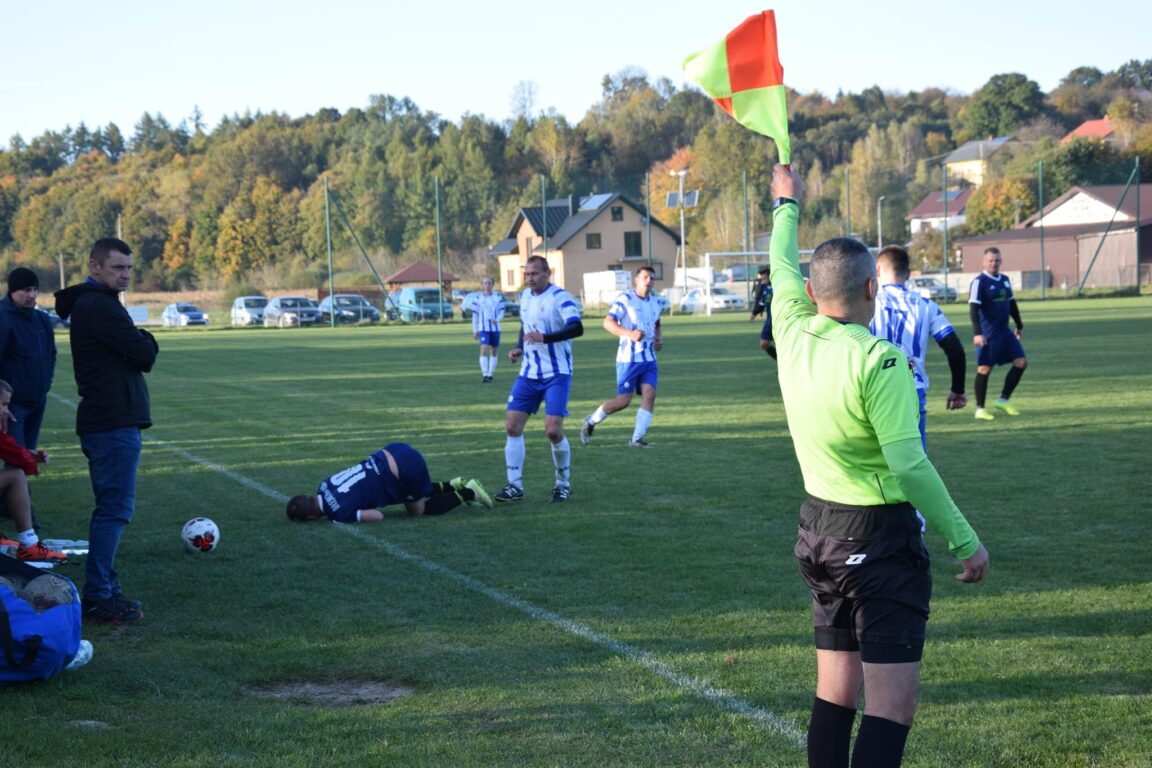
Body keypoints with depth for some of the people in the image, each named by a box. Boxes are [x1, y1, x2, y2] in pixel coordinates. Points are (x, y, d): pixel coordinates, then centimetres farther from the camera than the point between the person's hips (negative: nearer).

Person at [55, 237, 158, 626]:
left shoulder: (89, 304, 18)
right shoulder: (100, 306, -15)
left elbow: (140, 353, 18)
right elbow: (145, 356, -17)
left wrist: (139, 342, -2)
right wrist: (146, 342, 2)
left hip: (105, 421, 11)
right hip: (115, 423, -11)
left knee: (110, 507, 15)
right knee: (115, 508, -9)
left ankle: (104, 590, 21)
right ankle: (98, 597, -7)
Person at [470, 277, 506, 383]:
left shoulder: (498, 297, 6)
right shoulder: (477, 299, 3)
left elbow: (502, 311, 4)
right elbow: (475, 315, 6)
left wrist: (497, 320, -17)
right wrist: (474, 330, 4)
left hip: (495, 328, 2)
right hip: (483, 328, -2)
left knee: (493, 351, 7)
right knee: (484, 349, -18)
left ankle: (490, 374, 18)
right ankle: (484, 374, -22)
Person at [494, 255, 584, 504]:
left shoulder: (559, 297, -14)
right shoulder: (524, 296, 10)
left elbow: (577, 328, -28)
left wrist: (544, 338, -38)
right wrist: (519, 348, 11)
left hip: (557, 374, -7)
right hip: (529, 373, 7)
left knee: (553, 430, -13)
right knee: (512, 426, -2)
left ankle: (564, 484, 8)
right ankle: (515, 486, 6)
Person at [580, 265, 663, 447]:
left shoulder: (655, 303, 13)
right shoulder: (625, 299, -8)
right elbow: (608, 323, -16)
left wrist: (658, 339, 9)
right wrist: (629, 333, -30)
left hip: (649, 359, 6)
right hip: (628, 358, -6)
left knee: (649, 395, -12)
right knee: (623, 401, -4)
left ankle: (637, 438, -8)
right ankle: (591, 421, 19)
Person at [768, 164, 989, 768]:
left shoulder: (792, 334, 0)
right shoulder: (878, 360, -20)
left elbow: (783, 268, 21)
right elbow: (908, 464, -22)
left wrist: (787, 204, 39)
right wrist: (964, 540, -14)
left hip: (818, 528, 8)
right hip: (880, 537, -8)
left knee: (834, 694, 15)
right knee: (891, 708, -7)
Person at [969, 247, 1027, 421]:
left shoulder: (1005, 280, 12)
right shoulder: (979, 282, -11)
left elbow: (1012, 304, 23)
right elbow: (973, 308, -18)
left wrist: (1019, 325, 26)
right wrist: (977, 333, -26)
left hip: (1004, 332, 7)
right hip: (987, 334, -7)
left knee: (1021, 362, 2)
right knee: (984, 369, -3)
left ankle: (1003, 400, 12)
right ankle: (980, 409, 7)